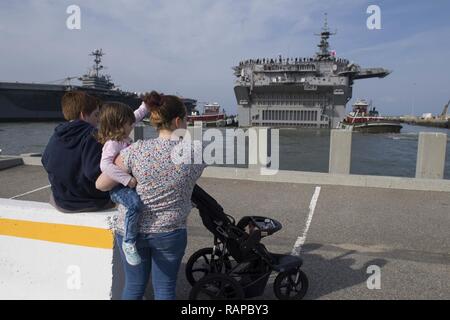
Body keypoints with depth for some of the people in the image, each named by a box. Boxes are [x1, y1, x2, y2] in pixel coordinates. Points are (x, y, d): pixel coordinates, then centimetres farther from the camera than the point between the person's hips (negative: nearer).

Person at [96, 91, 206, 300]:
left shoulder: (135, 151, -13)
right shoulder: (194, 152, -13)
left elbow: (101, 185, -8)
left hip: (130, 230, 1)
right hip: (169, 233, -1)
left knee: (134, 286, 19)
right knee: (165, 289, 15)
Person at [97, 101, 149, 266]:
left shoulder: (123, 136, 9)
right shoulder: (112, 144, -20)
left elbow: (135, 117, 23)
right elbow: (105, 165, -35)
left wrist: (145, 106, 21)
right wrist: (127, 179, -35)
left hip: (127, 184, 10)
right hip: (116, 187, -10)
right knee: (135, 203, -34)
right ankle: (129, 242, -22)